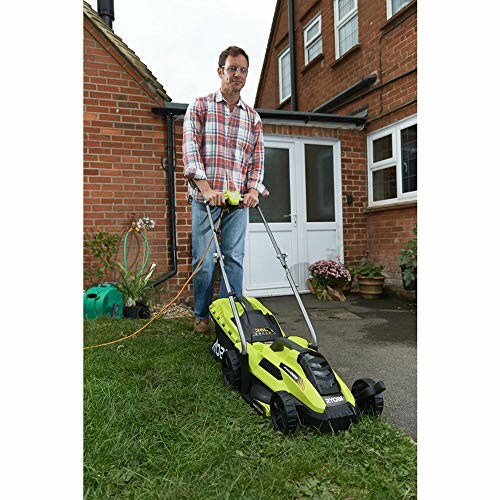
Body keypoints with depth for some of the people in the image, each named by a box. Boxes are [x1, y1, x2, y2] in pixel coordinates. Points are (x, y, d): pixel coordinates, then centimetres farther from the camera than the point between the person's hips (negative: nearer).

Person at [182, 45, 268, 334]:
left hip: (238, 201, 3)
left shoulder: (253, 118, 18)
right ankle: (202, 316, 17)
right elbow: (190, 148, -5)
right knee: (205, 261, -1)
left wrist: (253, 189, -6)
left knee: (234, 259, 0)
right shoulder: (200, 106, 8)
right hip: (206, 198, -2)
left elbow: (257, 158, 13)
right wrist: (206, 187, -18)